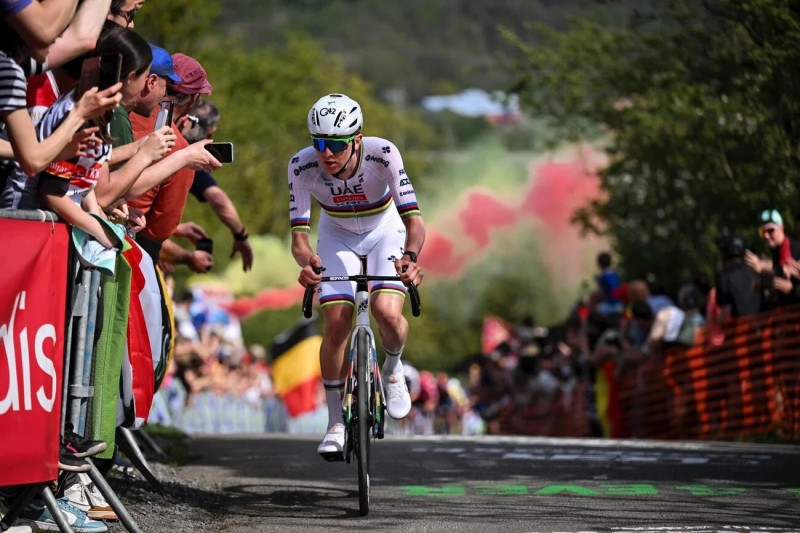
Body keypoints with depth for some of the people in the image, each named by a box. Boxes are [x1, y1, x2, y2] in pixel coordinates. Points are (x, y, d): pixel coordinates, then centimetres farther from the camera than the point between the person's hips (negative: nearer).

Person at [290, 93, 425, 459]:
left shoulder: (382, 154, -34)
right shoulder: (302, 166, -30)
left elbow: (414, 220, -37)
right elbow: (299, 233, -30)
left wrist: (410, 255, -58)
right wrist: (306, 261, -53)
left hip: (386, 231, -1)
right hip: (337, 234, 1)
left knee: (387, 313, -23)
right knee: (337, 323, -13)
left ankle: (393, 367, 11)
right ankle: (335, 422, 3)